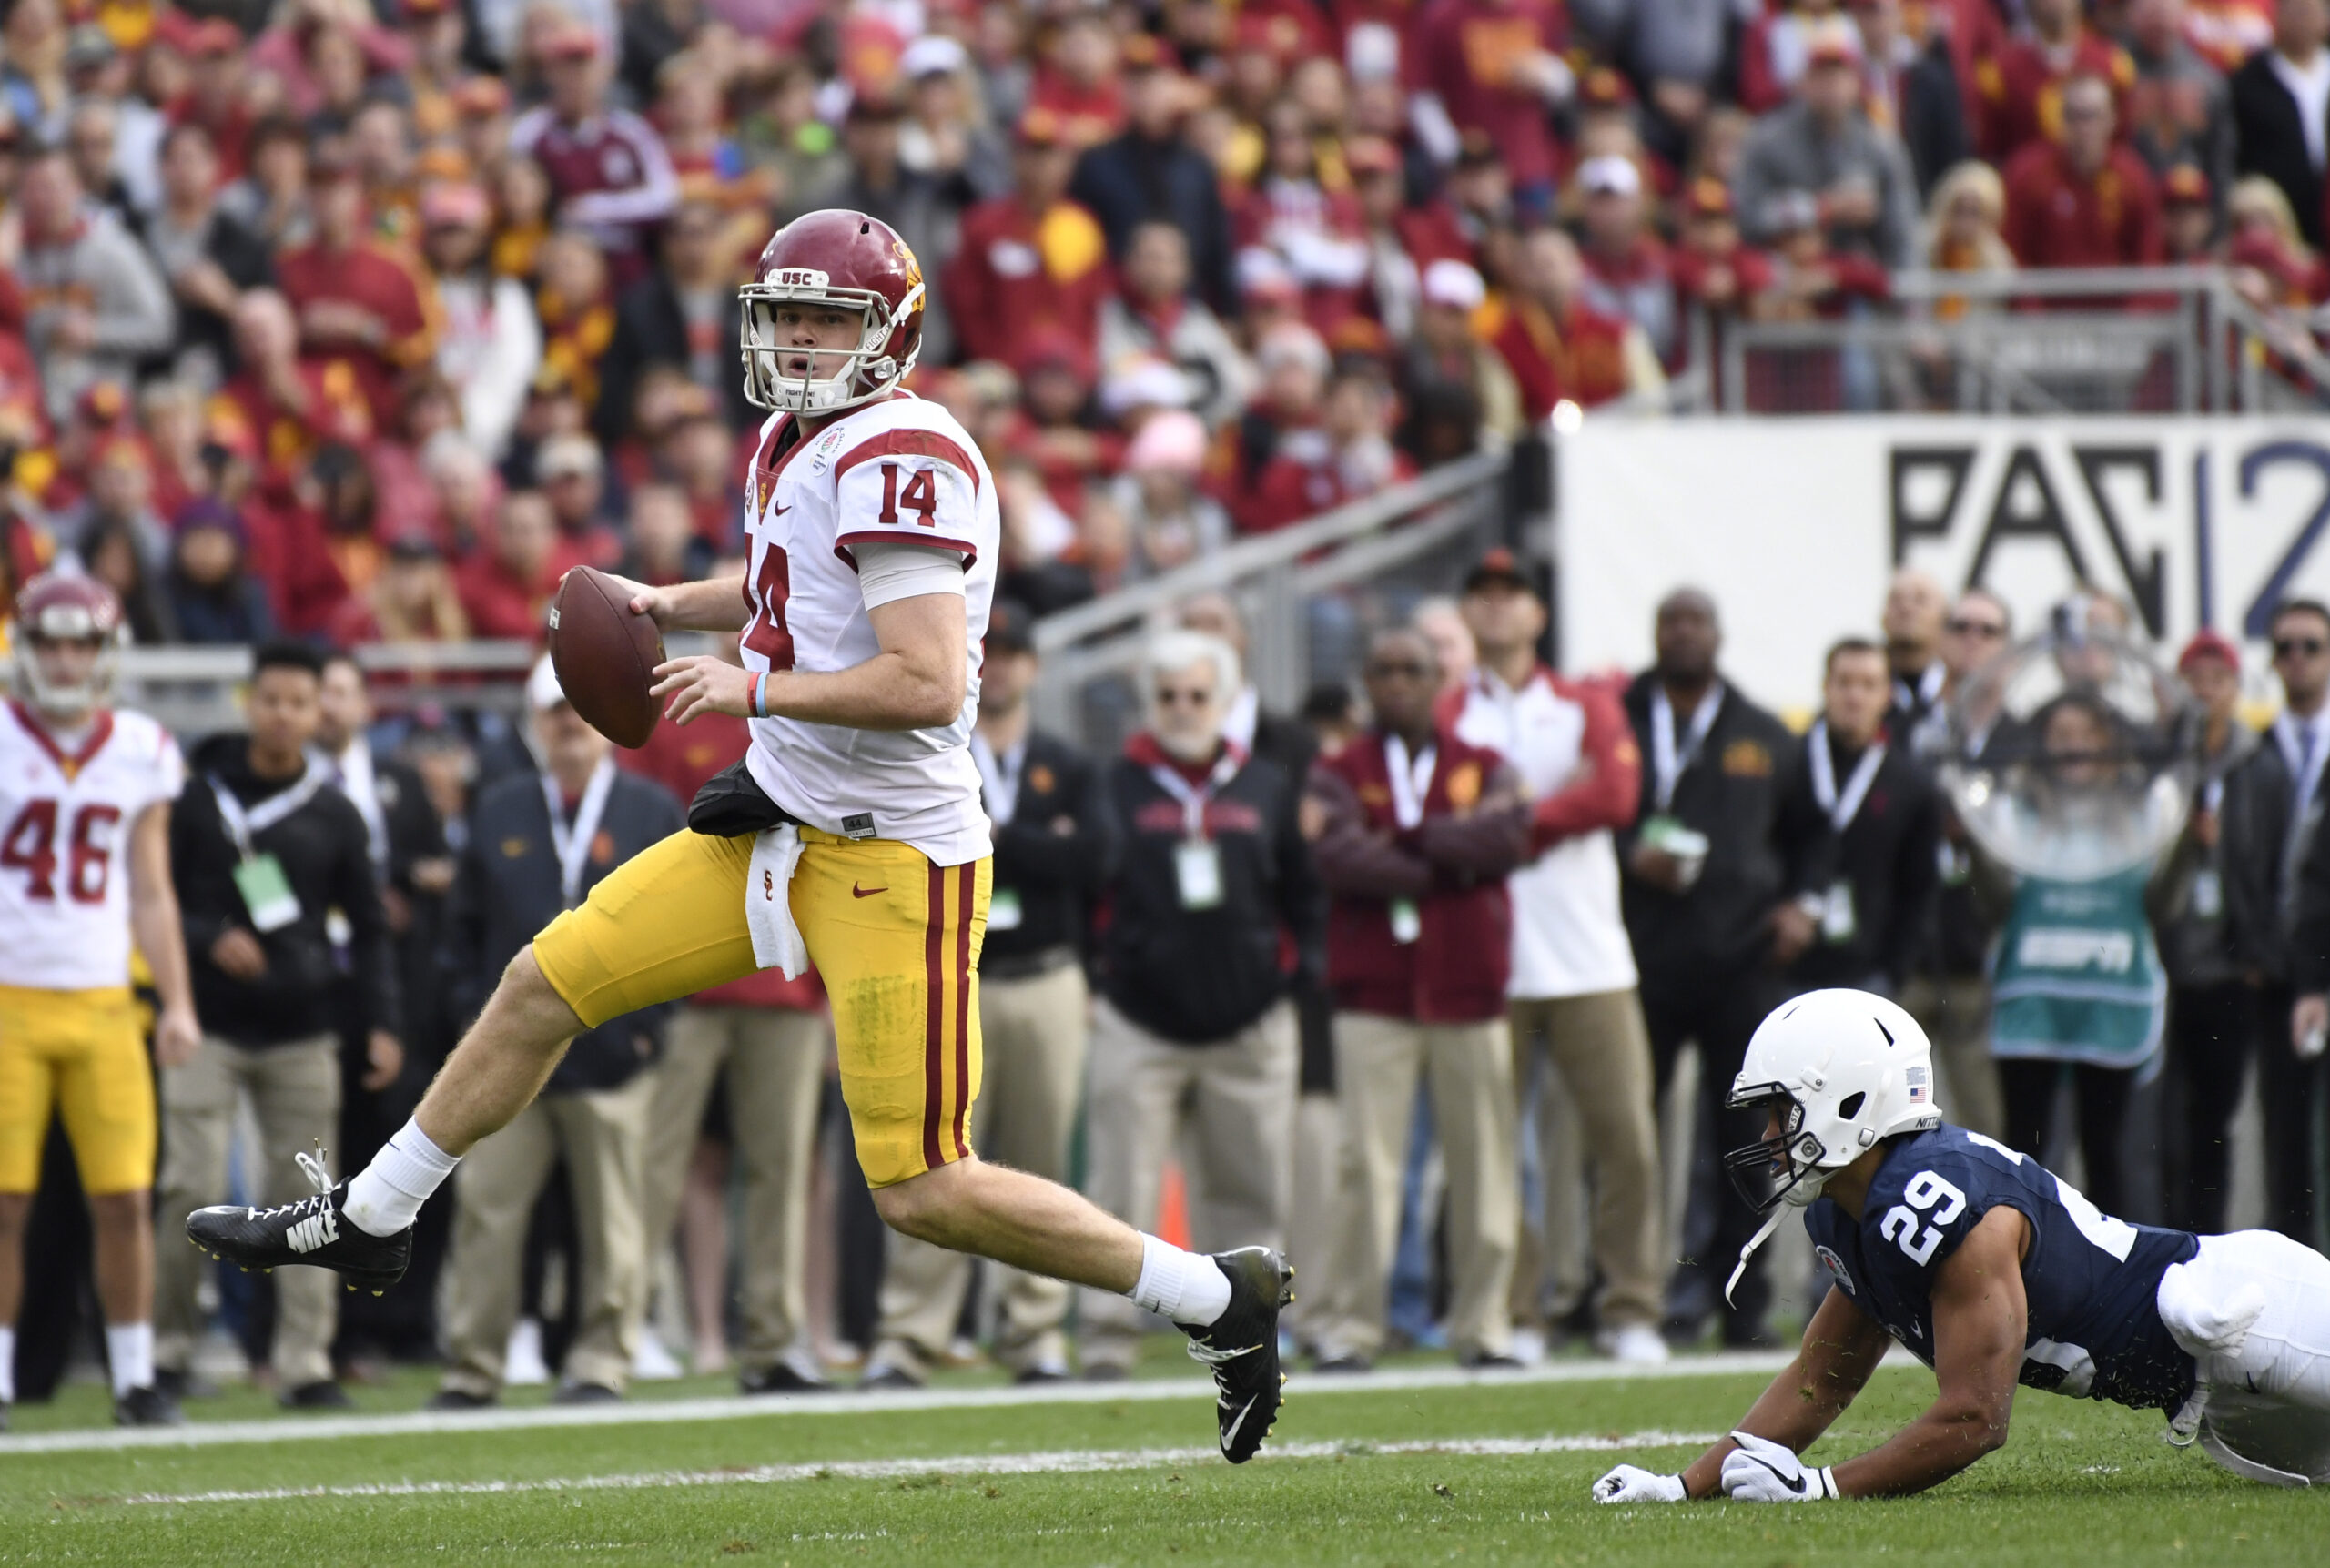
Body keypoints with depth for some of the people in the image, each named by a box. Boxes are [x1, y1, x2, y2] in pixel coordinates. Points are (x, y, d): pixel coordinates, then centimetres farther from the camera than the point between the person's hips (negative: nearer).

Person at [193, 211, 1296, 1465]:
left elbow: (930, 683, -28)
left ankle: (1218, 1301, 3)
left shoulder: (903, 461, -19)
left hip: (893, 862, -9)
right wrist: (668, 607, 20)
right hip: (784, 831, 9)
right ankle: (367, 1222, 28)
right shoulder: (799, 445, 10)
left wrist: (756, 689, -22)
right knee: (545, 985, 11)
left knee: (923, 1193, -9)